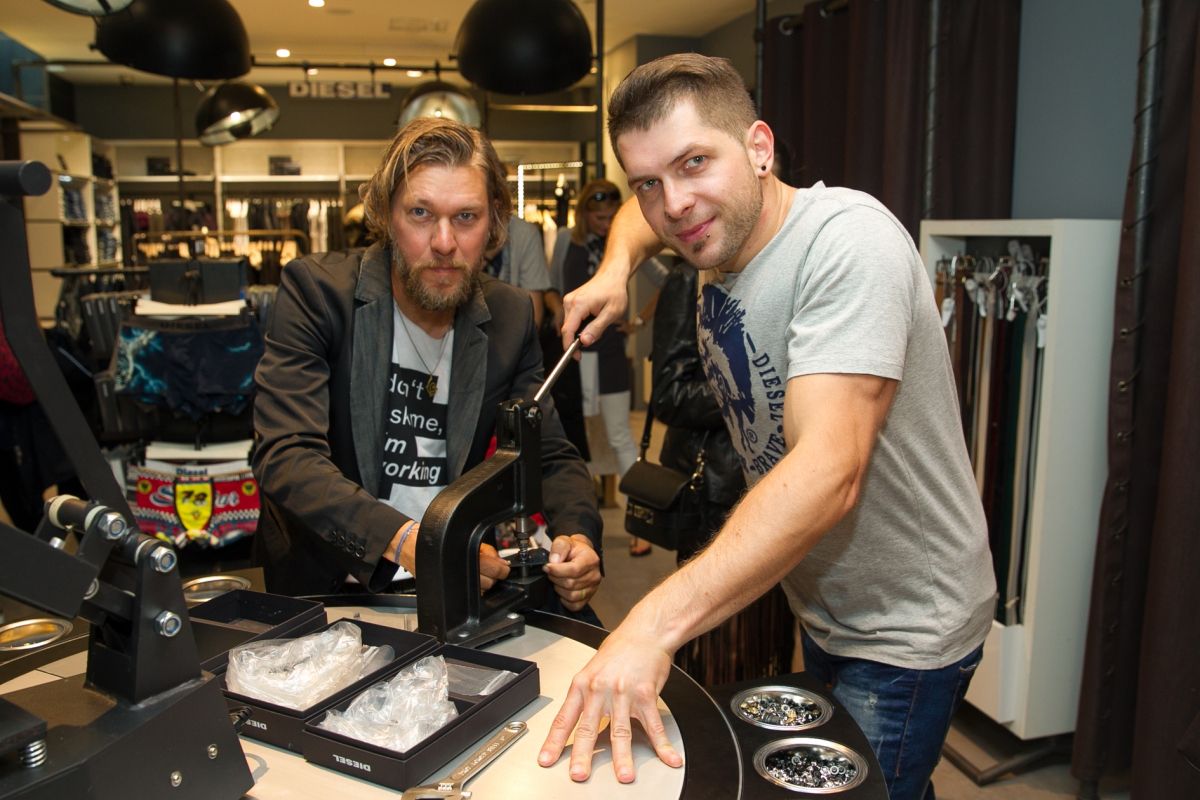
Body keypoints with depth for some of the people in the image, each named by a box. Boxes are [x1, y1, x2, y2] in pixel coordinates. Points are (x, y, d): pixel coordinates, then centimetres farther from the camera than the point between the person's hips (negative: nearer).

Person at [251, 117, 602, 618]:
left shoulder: (510, 316, 0)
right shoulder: (316, 290, -11)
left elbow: (552, 457, 5)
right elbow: (285, 456, -20)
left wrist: (577, 537, -18)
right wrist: (401, 539, -37)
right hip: (330, 582, -2)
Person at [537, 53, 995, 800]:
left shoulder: (849, 241, -28)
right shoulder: (719, 232, -3)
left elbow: (829, 472, -40)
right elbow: (643, 212, 21)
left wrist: (653, 625, -47)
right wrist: (616, 268, -2)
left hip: (904, 632, -8)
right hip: (823, 607, 8)